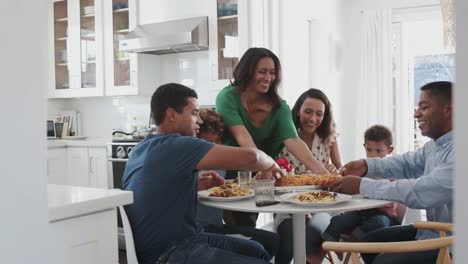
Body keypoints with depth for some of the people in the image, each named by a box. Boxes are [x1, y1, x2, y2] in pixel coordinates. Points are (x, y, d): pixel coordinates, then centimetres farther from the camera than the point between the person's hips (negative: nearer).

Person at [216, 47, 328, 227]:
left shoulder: (279, 106, -8)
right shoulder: (228, 98, -18)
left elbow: (292, 140, -24)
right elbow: (242, 137, -31)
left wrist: (318, 169, -41)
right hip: (228, 170, -3)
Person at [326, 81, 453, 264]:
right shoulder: (436, 145, 7)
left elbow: (423, 192, -33)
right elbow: (408, 163, 21)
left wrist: (362, 186, -28)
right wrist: (367, 165, 2)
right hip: (433, 231, 9)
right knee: (372, 242, 13)